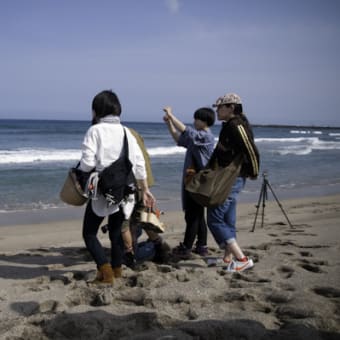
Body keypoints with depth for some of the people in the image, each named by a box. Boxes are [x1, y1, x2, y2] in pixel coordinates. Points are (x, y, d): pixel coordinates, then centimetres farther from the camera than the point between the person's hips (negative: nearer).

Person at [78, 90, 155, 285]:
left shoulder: (95, 131, -9)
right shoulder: (126, 132, 9)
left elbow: (87, 163, -16)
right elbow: (140, 164, 9)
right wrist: (145, 190, 17)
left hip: (102, 190, -6)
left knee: (89, 233, 3)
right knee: (116, 232, 18)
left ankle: (106, 272, -9)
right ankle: (117, 271, 25)